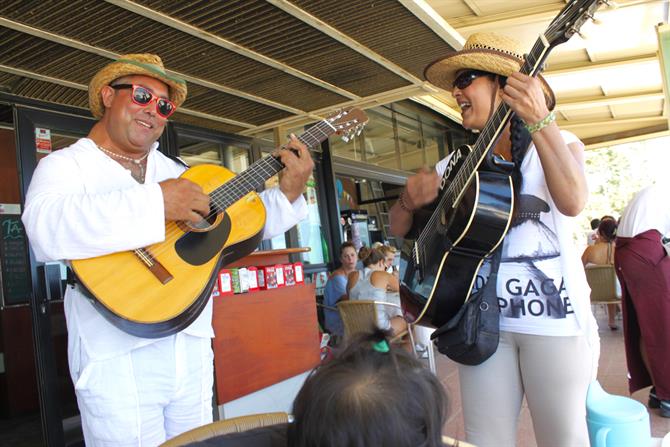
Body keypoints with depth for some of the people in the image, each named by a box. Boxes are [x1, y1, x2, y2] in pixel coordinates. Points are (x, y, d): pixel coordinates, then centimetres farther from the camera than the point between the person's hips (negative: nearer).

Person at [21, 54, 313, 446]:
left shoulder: (177, 173, 15)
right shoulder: (66, 166, -1)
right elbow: (46, 229, -24)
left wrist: (288, 194, -2)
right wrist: (155, 203, -29)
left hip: (193, 350, 5)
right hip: (119, 359, -5)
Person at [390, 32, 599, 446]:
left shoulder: (558, 144, 1)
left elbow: (573, 202, -21)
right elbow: (400, 227, 8)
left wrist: (540, 121, -30)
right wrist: (410, 199, -14)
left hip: (553, 317, -2)